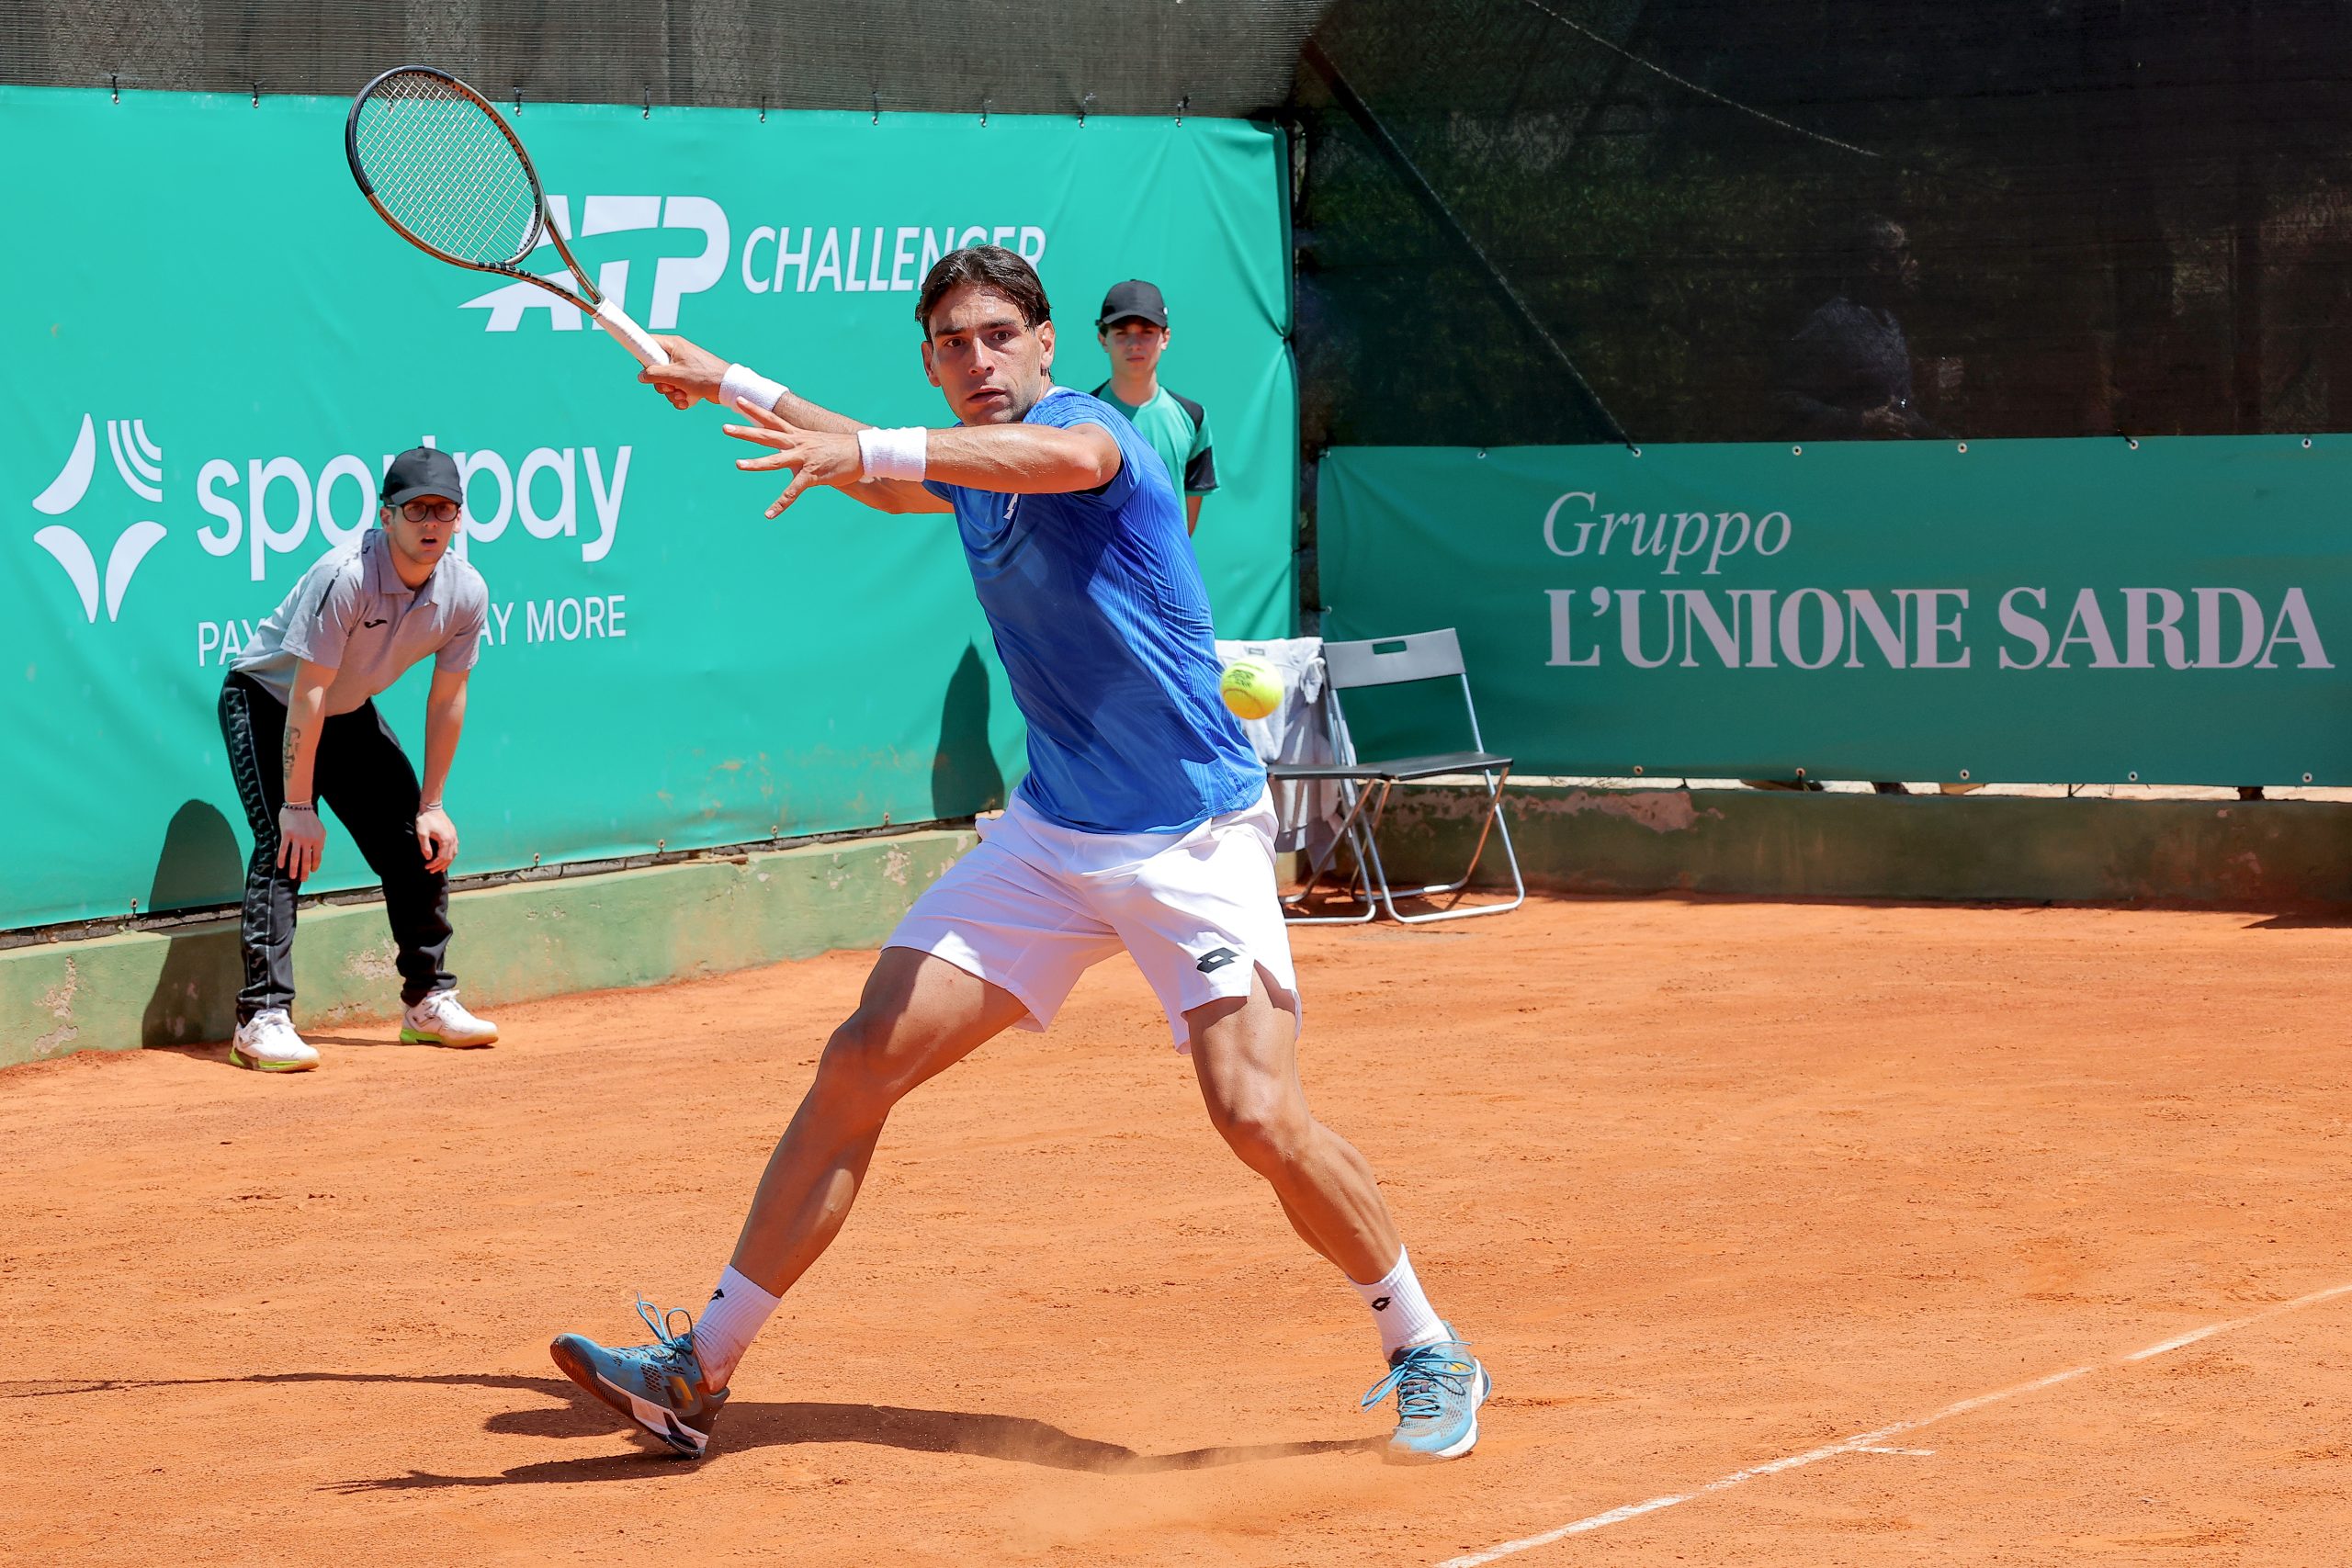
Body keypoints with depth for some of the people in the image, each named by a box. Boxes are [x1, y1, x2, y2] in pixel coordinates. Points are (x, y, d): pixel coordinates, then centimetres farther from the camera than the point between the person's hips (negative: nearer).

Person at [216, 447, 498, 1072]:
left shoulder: (465, 592, -15)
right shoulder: (346, 576, -34)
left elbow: (446, 698, -3)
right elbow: (306, 695, -31)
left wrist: (432, 804, -1)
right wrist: (299, 806, -30)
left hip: (351, 714, 7)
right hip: (266, 699, -7)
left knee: (423, 843, 4)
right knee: (287, 844, -23)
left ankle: (429, 1001, 20)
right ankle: (262, 1019, -25)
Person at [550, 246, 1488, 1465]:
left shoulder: (1089, 427, -14)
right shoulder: (965, 468, 9)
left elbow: (1063, 456, -42)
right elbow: (883, 478, 35)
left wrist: (863, 450, -54)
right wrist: (726, 384, 39)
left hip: (1195, 837, -7)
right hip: (1049, 835, 7)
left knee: (1257, 1113, -19)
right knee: (860, 1065, -3)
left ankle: (1425, 1353, 4)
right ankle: (700, 1369, 2)